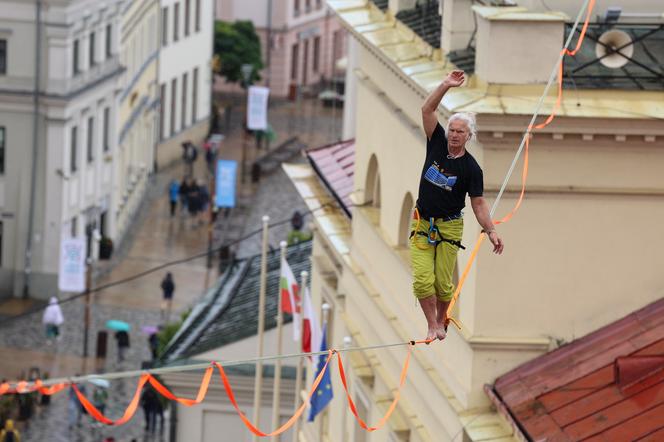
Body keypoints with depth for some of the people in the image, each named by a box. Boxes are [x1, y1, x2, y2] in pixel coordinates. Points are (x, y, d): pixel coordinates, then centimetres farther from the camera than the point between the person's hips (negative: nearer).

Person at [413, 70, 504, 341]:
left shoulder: (471, 168, -7)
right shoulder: (437, 144, -1)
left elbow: (478, 202, -7)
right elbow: (427, 110, -6)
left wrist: (491, 231, -18)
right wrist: (446, 85, -16)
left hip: (449, 226, -2)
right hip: (421, 224, 2)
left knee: (443, 282, 1)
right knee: (422, 279, -10)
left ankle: (442, 320, 25)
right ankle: (432, 325, -1)